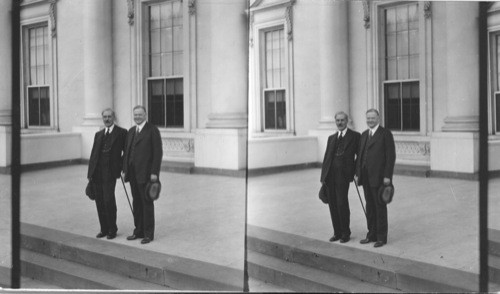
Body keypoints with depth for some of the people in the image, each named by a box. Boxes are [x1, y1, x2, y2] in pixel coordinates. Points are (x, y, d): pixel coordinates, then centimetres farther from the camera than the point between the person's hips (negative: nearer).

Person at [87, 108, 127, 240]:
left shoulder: (121, 132, 2)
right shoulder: (98, 134, 18)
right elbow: (93, 153, 15)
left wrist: (122, 167, -5)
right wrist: (90, 171, 8)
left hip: (110, 172, -5)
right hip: (97, 172, 5)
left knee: (109, 201, -9)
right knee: (99, 202, 7)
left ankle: (112, 230, 6)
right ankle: (104, 229, 19)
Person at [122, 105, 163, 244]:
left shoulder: (152, 130, -6)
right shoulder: (131, 131, 15)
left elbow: (158, 152, -10)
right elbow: (127, 151, 16)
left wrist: (154, 172, -15)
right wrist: (125, 169, 9)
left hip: (146, 174, -6)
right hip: (133, 173, 6)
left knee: (147, 203, 0)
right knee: (136, 203, 11)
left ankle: (148, 234, 7)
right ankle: (138, 231, 20)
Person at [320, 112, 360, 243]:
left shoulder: (355, 136, 4)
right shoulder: (331, 138, 19)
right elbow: (326, 157, 16)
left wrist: (356, 172, -7)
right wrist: (323, 175, 9)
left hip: (343, 174, -5)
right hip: (330, 174, 5)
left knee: (342, 204, -7)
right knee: (332, 204, 7)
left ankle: (345, 233, 8)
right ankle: (337, 232, 18)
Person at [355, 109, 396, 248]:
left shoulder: (385, 133, -6)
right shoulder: (364, 135, 15)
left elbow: (391, 156, -11)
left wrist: (387, 176, -16)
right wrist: (357, 173, 9)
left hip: (379, 178, -6)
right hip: (366, 177, 6)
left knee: (380, 207, 2)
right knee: (369, 207, 12)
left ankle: (381, 237, 10)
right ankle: (372, 234, 21)